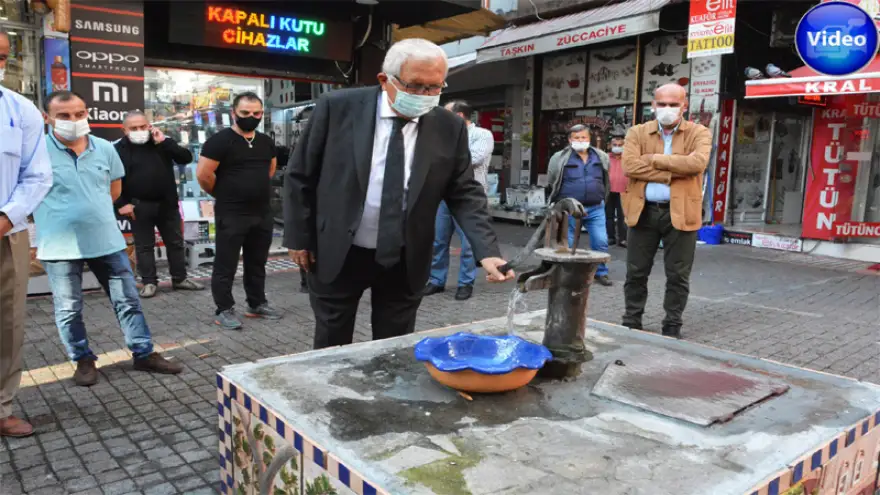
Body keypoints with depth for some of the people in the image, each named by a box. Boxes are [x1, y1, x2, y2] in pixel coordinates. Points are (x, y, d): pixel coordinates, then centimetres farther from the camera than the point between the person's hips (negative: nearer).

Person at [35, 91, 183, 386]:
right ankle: (84, 360, 26)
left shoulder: (105, 148, 3)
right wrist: (56, 215, 1)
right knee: (69, 309, 9)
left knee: (128, 300, 8)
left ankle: (144, 354, 21)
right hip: (60, 246, -3)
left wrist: (93, 212, 11)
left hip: (107, 241, 3)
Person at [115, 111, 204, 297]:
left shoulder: (162, 142, 5)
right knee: (144, 246, 5)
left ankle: (180, 279, 21)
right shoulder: (119, 149, -3)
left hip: (167, 204, 3)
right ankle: (149, 282, 14)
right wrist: (121, 204, -11)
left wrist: (164, 142, -14)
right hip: (140, 207, -3)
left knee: (176, 243, 9)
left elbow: (186, 158, -7)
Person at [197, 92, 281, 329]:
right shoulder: (220, 140, -11)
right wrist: (224, 195, -1)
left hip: (263, 213, 6)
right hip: (231, 214, -6)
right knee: (226, 264, 2)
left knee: (257, 262, 15)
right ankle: (224, 310, 11)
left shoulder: (266, 142, 10)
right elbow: (203, 175, -14)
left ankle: (257, 304, 27)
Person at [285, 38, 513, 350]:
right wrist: (299, 237, -2)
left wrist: (487, 251, -16)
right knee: (330, 351, 15)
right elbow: (300, 176, -2)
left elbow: (465, 194, -3)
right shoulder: (337, 107, -10)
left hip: (406, 262, 1)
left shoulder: (450, 128, -6)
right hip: (337, 253, -1)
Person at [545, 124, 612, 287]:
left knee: (601, 242, 0)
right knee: (568, 244, 5)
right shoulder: (560, 158, -4)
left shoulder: (601, 157, 6)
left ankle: (601, 272, 17)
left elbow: (606, 181, 20)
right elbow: (552, 182, 7)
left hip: (596, 208, 2)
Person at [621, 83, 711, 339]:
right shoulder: (637, 133, 6)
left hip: (680, 213, -1)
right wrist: (672, 174, -13)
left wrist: (654, 158, -12)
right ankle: (631, 323, 22)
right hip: (644, 211, 1)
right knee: (636, 273, 8)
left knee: (678, 275, 6)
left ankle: (672, 327, 20)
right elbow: (630, 166, -11)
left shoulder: (699, 133, 3)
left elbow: (697, 163, -17)